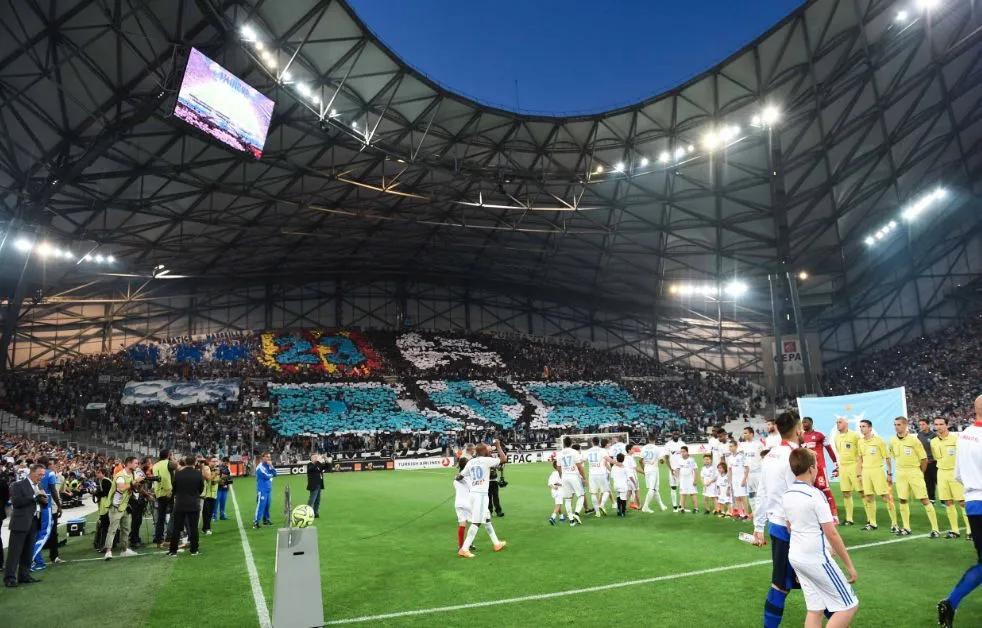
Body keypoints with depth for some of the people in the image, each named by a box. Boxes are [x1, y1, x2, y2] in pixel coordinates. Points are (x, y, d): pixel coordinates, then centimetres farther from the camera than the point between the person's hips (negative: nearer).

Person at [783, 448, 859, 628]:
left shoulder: (787, 496, 5)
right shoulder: (815, 495, -17)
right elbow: (832, 534, -15)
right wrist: (849, 565, -6)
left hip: (795, 557, 7)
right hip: (817, 559, -7)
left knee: (814, 609, 12)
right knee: (849, 605, 6)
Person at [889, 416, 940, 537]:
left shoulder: (914, 440, -11)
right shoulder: (893, 441, 2)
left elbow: (924, 459, -5)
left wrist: (919, 473, 3)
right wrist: (902, 468, 13)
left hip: (914, 472, -4)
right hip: (900, 473, 5)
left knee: (925, 500, -4)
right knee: (903, 500, 8)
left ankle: (935, 529, 3)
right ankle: (906, 528, 17)